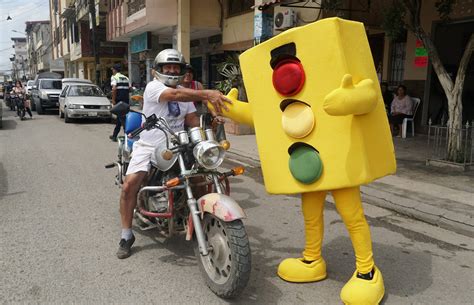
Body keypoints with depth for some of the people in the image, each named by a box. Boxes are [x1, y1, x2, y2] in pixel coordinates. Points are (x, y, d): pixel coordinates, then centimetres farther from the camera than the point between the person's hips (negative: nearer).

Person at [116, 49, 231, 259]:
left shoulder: (185, 93, 14)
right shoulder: (153, 86, -9)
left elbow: (193, 120, 7)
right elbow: (176, 95, -29)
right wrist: (207, 94, -43)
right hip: (149, 147, -5)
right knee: (129, 184, -22)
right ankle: (126, 235, -4)